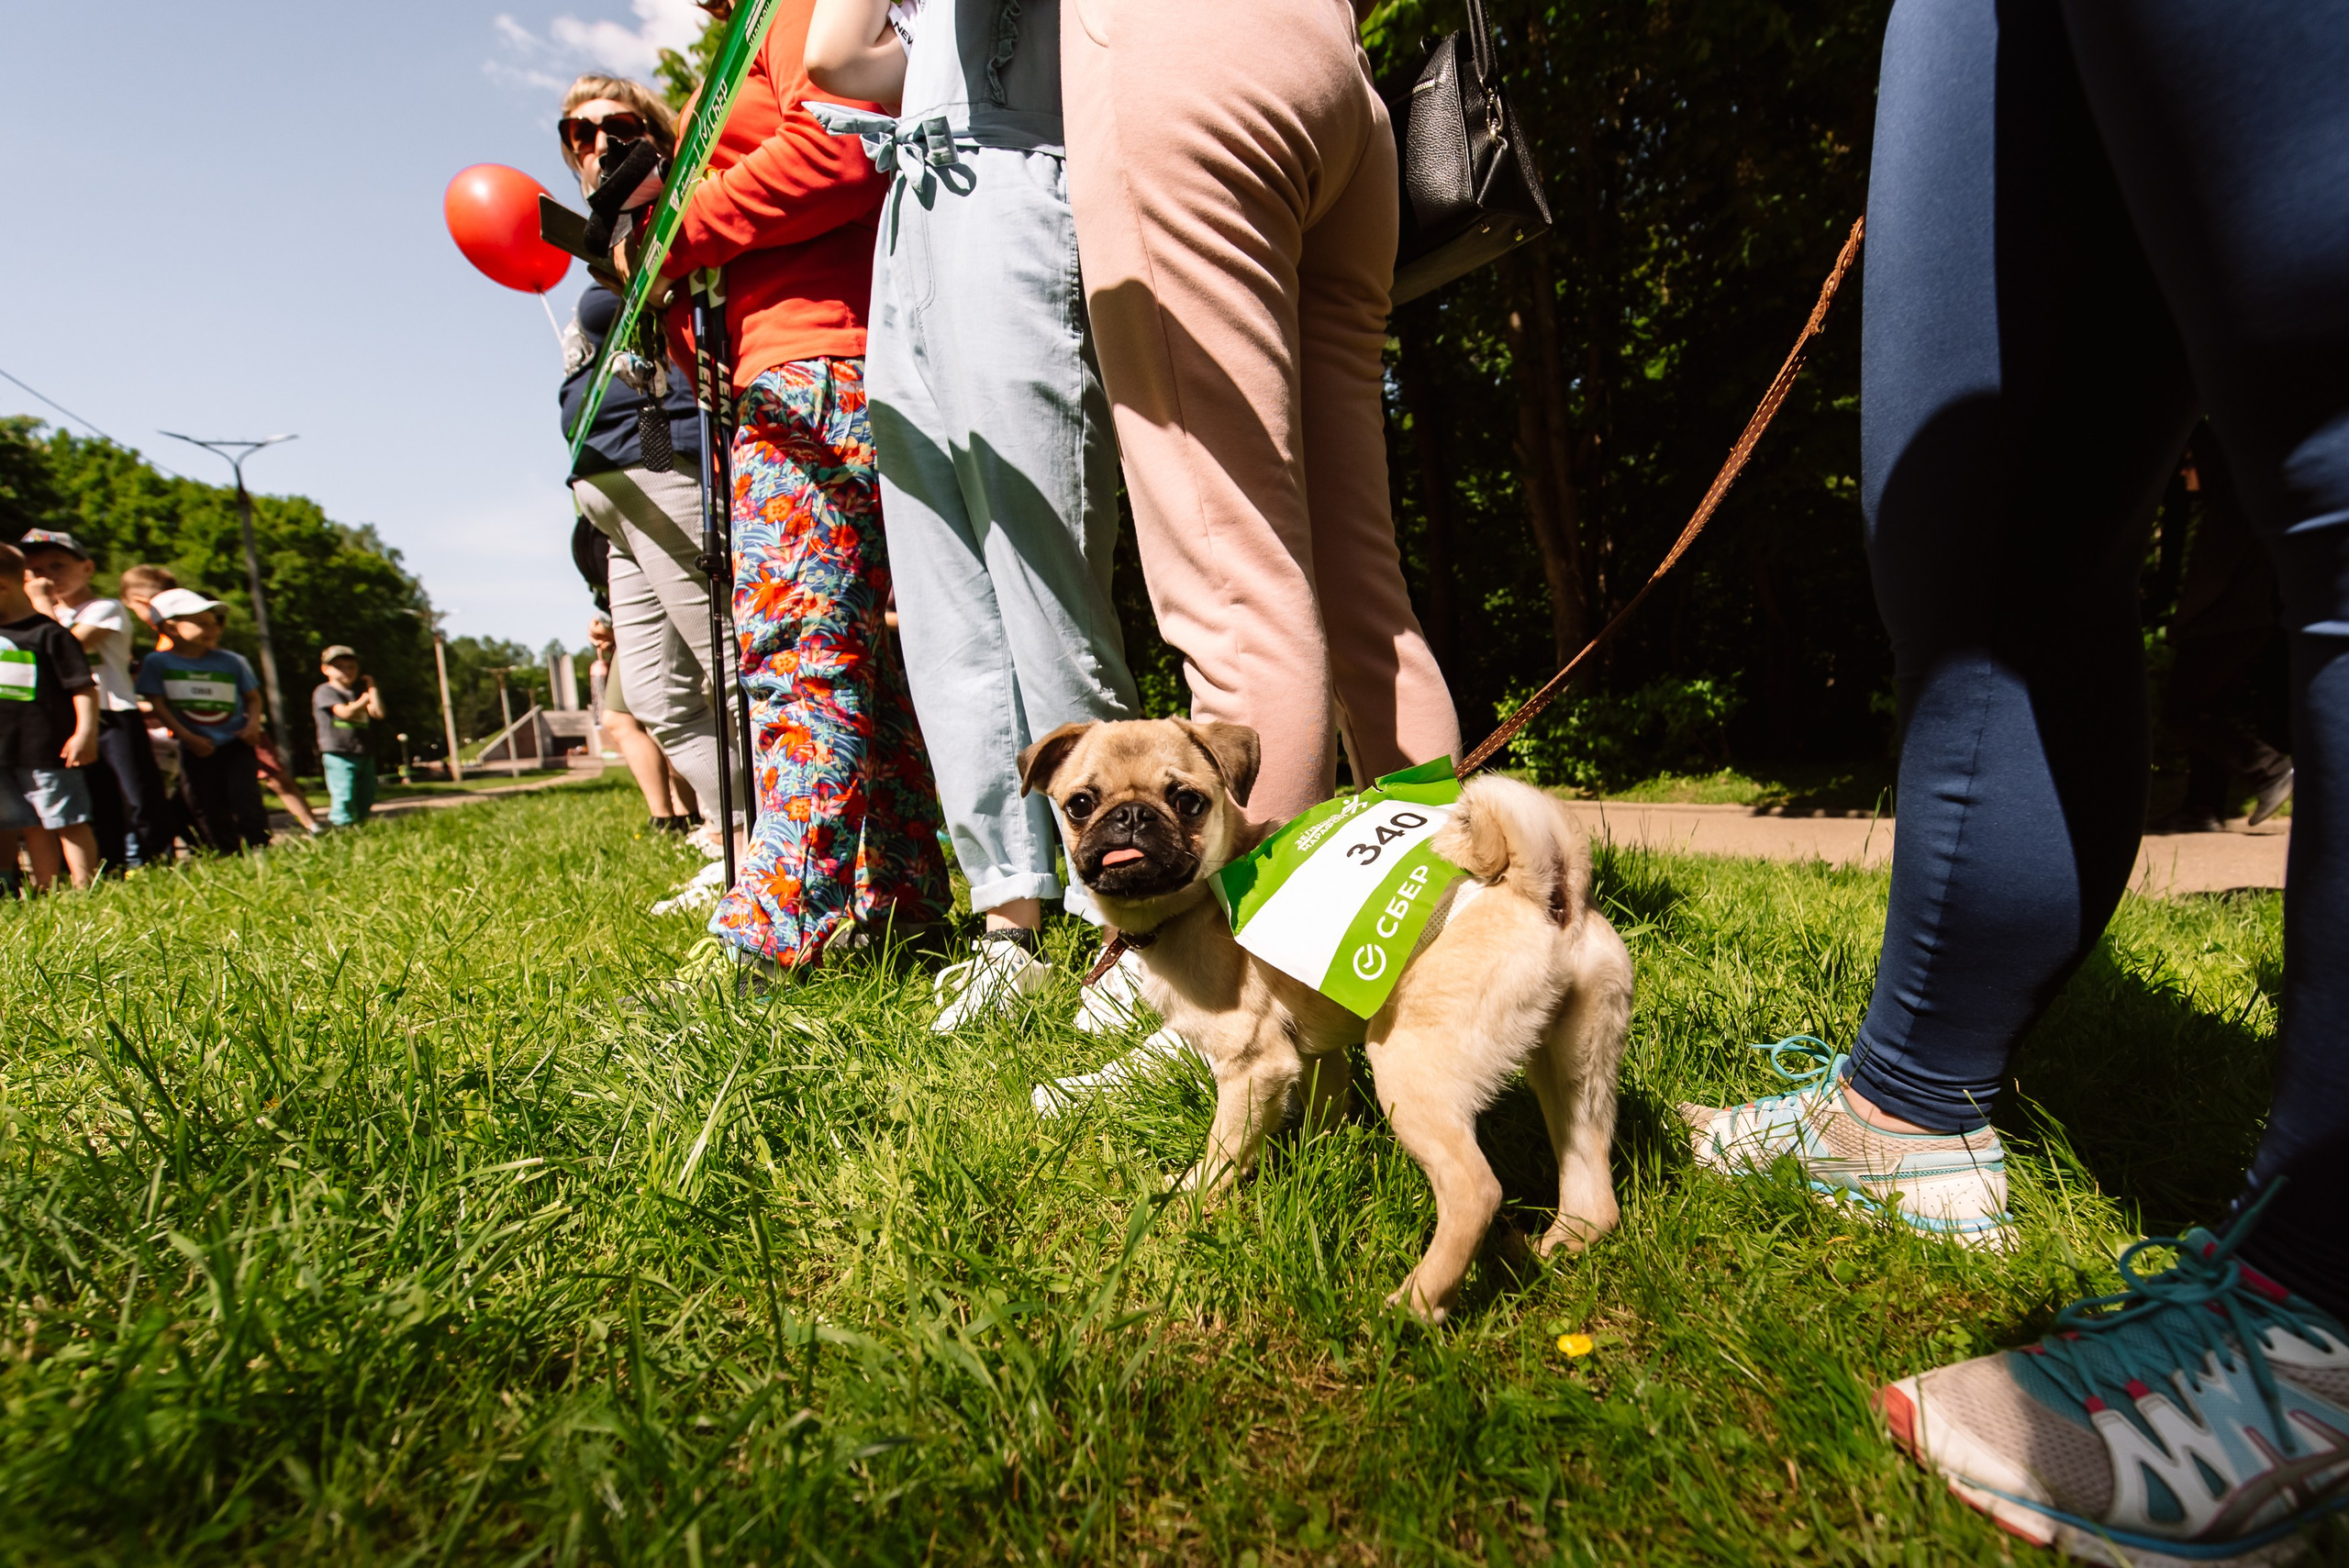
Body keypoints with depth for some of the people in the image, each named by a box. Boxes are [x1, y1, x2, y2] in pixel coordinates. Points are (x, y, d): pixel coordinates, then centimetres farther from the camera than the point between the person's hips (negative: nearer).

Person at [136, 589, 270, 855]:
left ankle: (260, 851, -6)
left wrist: (253, 723, -8)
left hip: (236, 744, 0)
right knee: (209, 808, 5)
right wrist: (188, 736, -11)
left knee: (245, 798, -10)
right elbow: (157, 704, -2)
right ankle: (228, 857, 13)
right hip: (196, 750, 0)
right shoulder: (157, 662, 0)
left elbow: (253, 696, 11)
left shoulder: (233, 661, 4)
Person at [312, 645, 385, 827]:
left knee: (365, 799, 9)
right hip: (338, 754, -7)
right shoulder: (325, 692, -1)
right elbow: (345, 712, -16)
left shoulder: (359, 692, 19)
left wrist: (371, 688, 7)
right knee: (343, 798, -10)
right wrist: (365, 699, -2)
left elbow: (378, 713, 4)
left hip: (364, 754, 7)